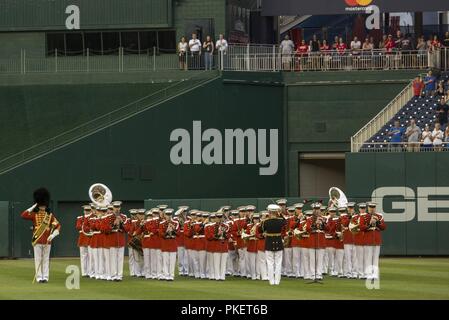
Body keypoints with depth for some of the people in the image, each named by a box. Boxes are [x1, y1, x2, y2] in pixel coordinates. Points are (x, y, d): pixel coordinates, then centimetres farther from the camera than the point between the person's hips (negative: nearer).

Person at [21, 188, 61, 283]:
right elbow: (23, 215, -12)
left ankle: (45, 277, 7)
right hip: (37, 240, -1)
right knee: (38, 259, 0)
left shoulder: (50, 215, 6)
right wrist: (33, 207, -11)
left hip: (47, 240, 1)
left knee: (46, 259, 5)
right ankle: (39, 277, 1)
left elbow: (57, 225, 4)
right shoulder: (34, 214, 3)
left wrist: (53, 235, -11)